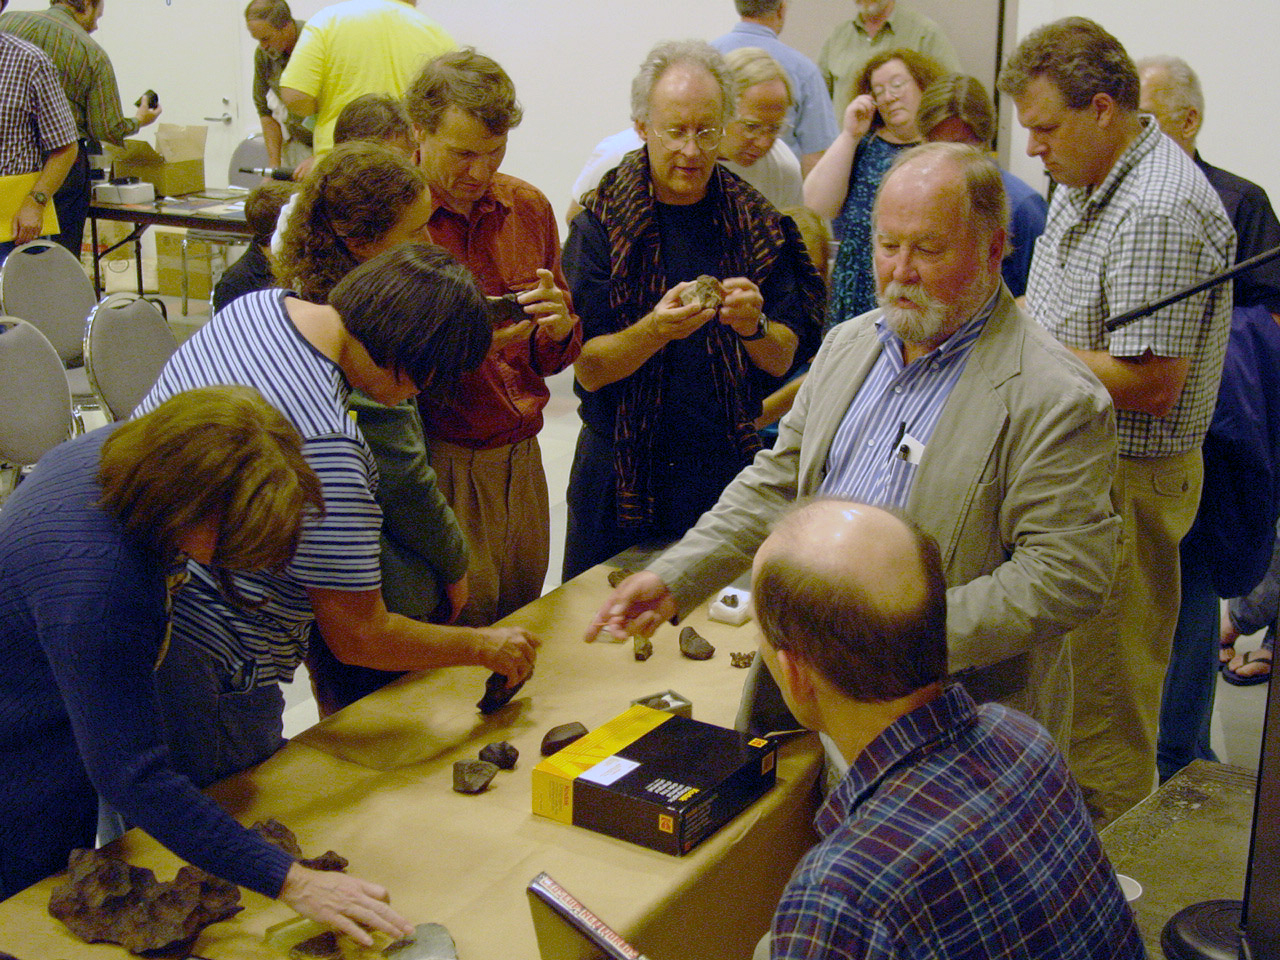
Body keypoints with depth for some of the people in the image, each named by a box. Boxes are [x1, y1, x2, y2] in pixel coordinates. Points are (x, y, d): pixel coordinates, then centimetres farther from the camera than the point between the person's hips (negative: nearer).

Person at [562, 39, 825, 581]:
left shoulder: (755, 225, 2)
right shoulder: (601, 226, -6)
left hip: (728, 467, 2)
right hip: (624, 470, -2)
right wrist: (656, 329, -28)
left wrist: (754, 327, -20)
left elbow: (784, 359, 2)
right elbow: (589, 368, -11)